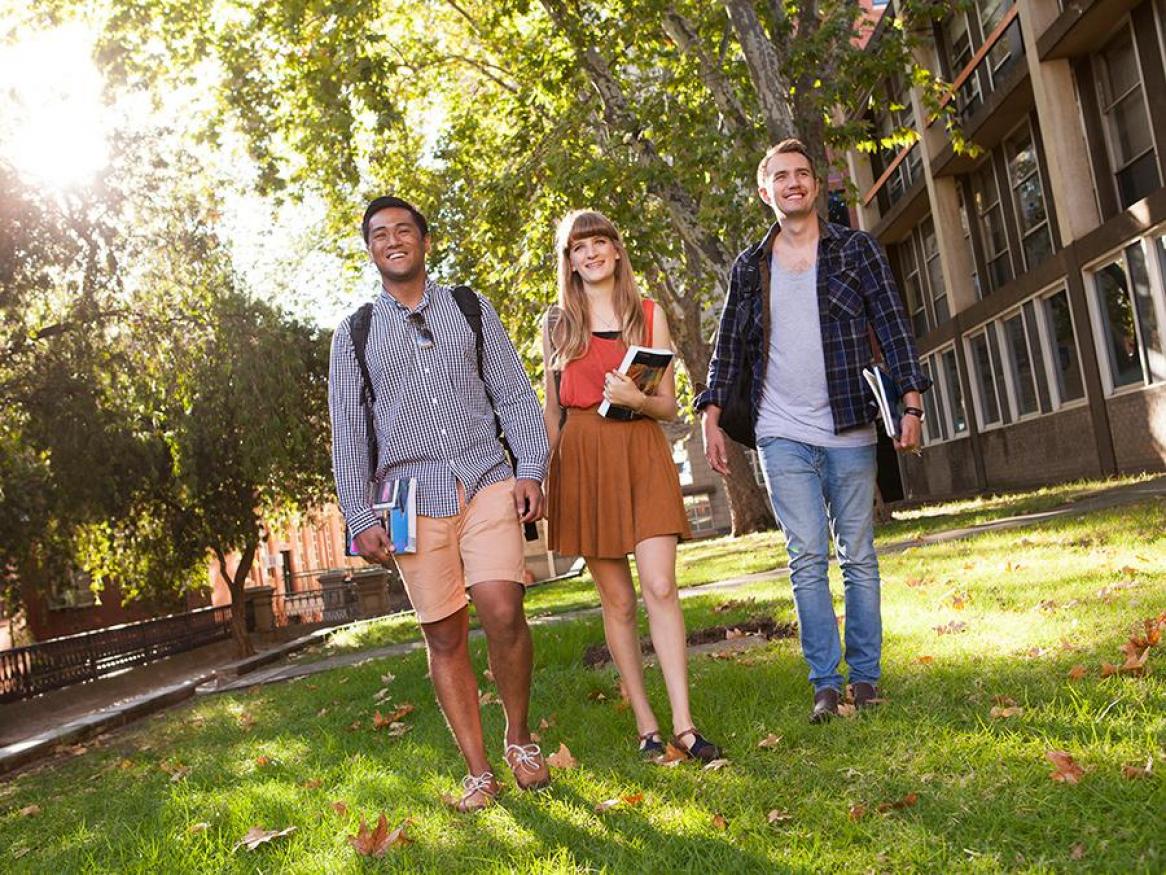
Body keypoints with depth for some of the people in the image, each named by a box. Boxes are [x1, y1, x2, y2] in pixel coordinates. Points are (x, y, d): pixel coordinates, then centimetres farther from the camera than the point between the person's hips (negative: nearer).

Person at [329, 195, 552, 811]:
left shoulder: (471, 310, 12)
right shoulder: (354, 334, 11)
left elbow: (515, 395, 9)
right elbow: (347, 432, 9)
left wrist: (530, 469, -3)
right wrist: (359, 518, 2)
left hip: (488, 483, 0)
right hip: (414, 500, 1)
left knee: (503, 613, -16)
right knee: (444, 638, 2)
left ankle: (519, 738, 9)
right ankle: (478, 772, 14)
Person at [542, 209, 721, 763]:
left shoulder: (650, 315, 10)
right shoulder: (557, 323, 11)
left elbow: (669, 406, 8)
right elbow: (551, 410, 14)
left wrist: (637, 399, -13)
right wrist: (546, 477, 8)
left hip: (642, 454, 0)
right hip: (582, 459, 1)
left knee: (660, 588, -12)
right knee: (617, 600, 2)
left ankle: (683, 725, -8)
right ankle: (645, 723, 11)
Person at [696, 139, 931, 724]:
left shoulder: (856, 249, 6)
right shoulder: (749, 267, 10)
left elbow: (893, 328, 2)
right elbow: (729, 348, 12)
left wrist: (911, 402, -8)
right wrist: (711, 417, 3)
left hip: (850, 432, 0)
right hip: (783, 435, 1)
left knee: (858, 557, 6)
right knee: (808, 559, -2)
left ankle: (865, 675, 16)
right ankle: (825, 683, 4)